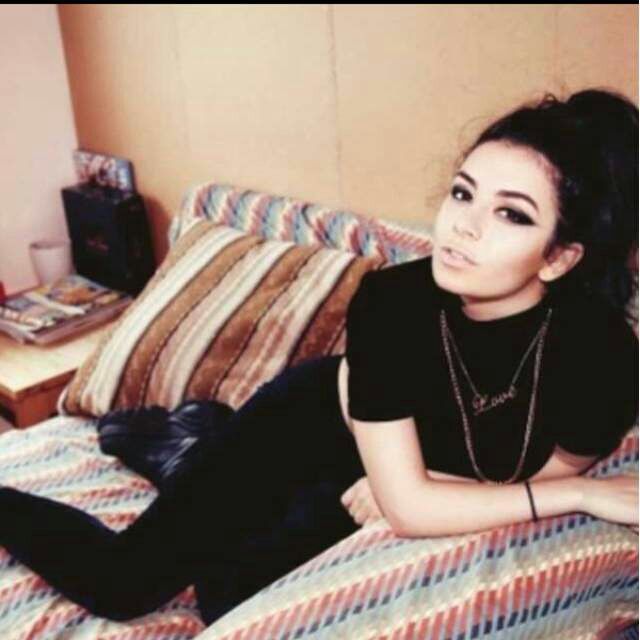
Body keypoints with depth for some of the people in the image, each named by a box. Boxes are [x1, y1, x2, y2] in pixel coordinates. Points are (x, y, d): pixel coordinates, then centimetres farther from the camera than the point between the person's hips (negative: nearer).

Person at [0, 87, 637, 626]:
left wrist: (409, 481, -24)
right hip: (311, 422, -2)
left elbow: (549, 475, -13)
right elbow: (407, 508, -33)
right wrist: (582, 494, -33)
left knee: (230, 594, 8)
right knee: (121, 585, -5)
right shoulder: (388, 300, -35)